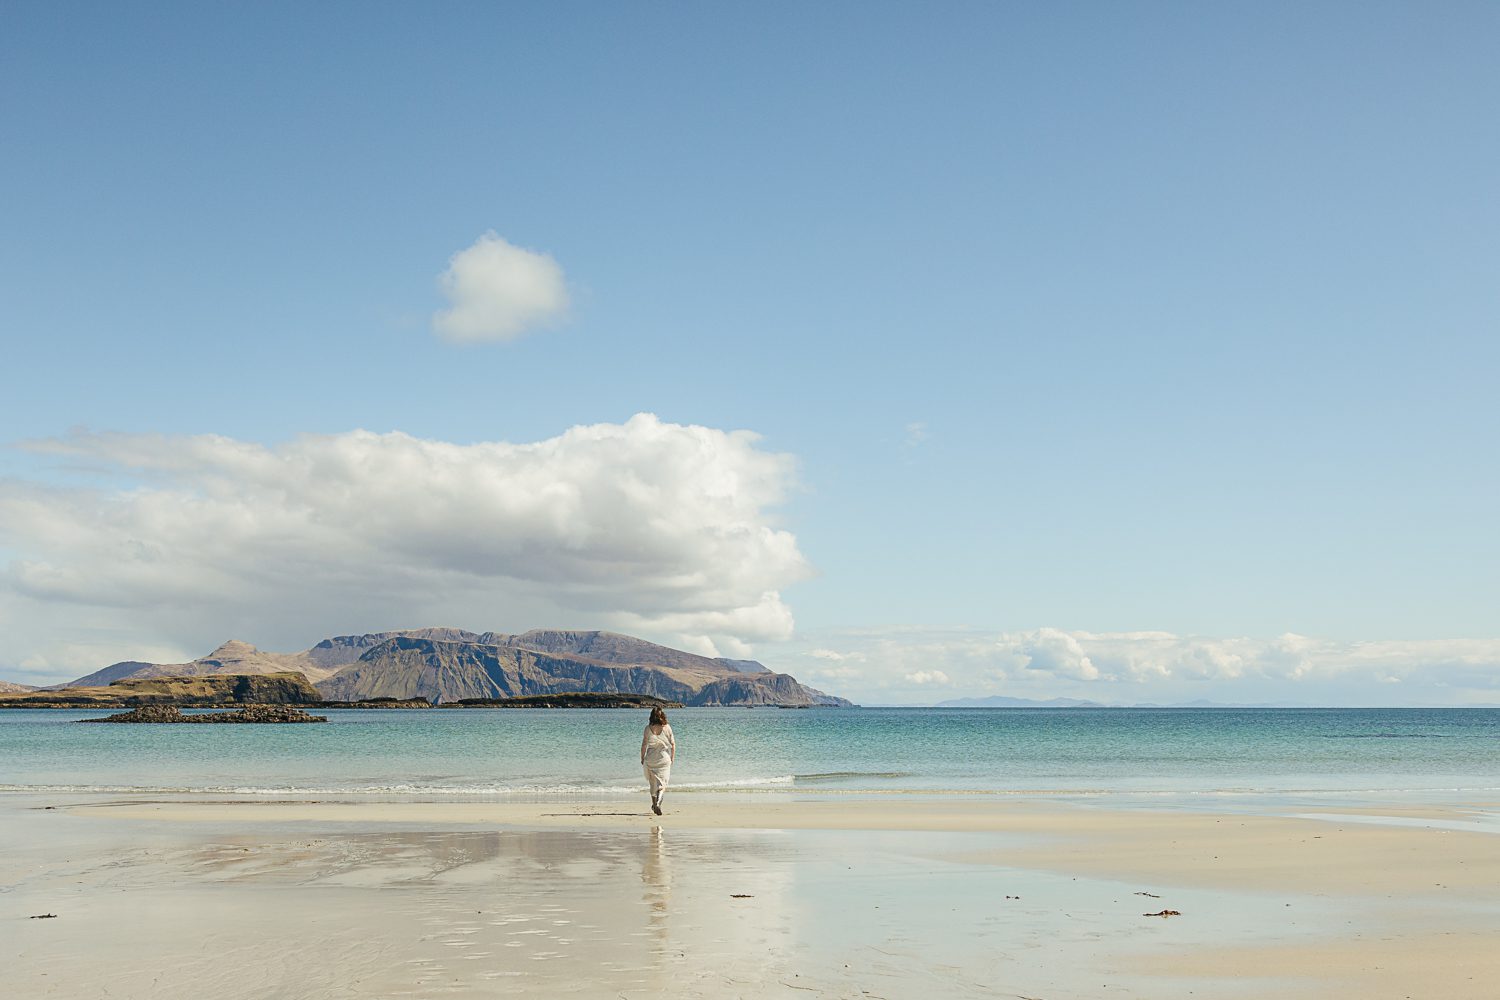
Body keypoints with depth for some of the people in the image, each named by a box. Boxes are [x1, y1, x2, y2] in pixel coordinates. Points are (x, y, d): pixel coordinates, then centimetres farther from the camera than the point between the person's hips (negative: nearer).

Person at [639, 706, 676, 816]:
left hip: (651, 758, 1)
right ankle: (658, 803, -19)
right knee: (662, 783, 2)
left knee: (653, 783, 18)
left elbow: (644, 744, -4)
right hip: (664, 758, -1)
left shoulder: (648, 728, -5)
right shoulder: (667, 727, -4)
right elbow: (673, 744, 0)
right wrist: (672, 757, 12)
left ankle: (654, 804, 27)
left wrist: (642, 758, 7)